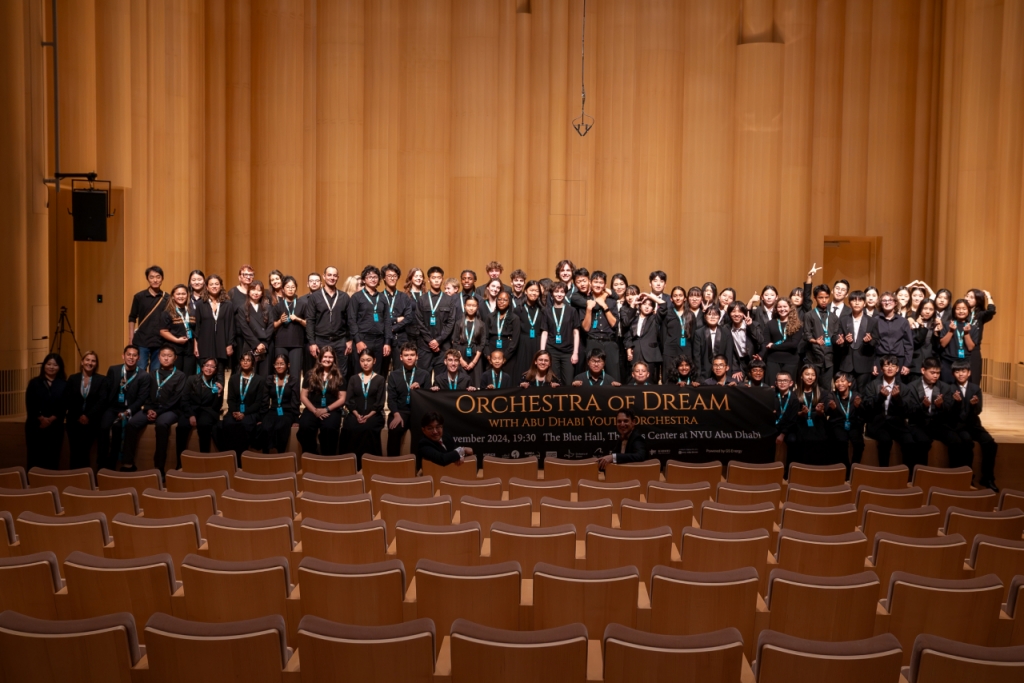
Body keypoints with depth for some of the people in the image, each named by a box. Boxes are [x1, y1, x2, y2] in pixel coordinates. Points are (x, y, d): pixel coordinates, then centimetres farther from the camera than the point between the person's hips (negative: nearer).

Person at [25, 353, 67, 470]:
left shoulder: (64, 385, 5)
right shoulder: (34, 382, 5)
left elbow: (64, 405, -2)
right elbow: (30, 404, -2)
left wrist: (51, 419, -15)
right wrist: (41, 418, -14)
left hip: (55, 426, 0)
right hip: (35, 425, 0)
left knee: (52, 457, 2)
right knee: (35, 456, 1)